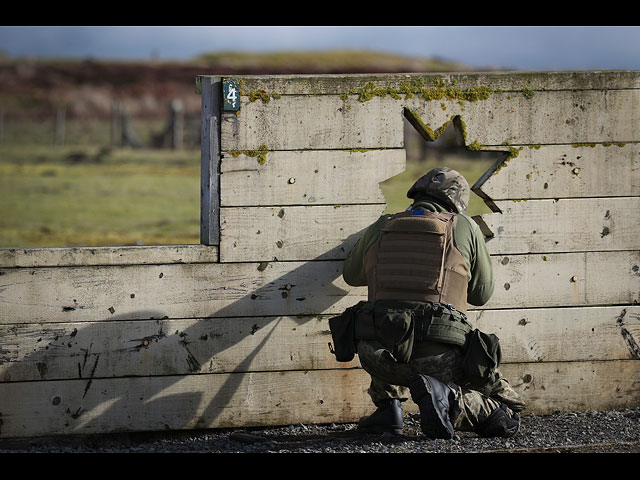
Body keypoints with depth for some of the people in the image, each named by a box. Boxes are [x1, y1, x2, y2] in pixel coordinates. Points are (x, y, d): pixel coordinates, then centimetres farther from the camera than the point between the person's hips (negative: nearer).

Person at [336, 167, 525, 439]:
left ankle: (388, 407, 18)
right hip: (439, 358, -3)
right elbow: (482, 293, 25)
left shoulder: (378, 230, 18)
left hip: (378, 357, 3)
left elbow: (352, 275, 39)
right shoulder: (465, 228, 12)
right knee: (505, 419, 12)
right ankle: (444, 399, -16)